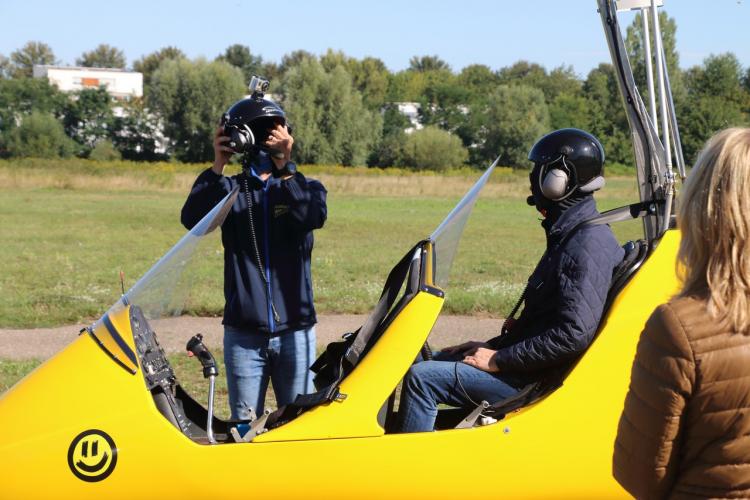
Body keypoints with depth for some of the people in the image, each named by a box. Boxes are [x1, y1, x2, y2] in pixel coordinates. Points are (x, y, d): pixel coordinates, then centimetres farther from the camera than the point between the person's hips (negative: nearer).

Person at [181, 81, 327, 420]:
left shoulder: (304, 188, 6)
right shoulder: (230, 190, 7)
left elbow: (314, 217, -17)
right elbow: (192, 220, -11)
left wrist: (285, 169, -24)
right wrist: (217, 167, -17)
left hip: (294, 330, 0)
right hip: (243, 332, 0)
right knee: (245, 424, 6)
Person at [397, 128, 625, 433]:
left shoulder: (587, 245, -20)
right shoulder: (568, 236, 13)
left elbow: (573, 335, -28)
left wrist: (498, 360, -21)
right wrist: (492, 346, 12)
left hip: (543, 380, -11)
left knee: (421, 378, -16)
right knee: (427, 360, 16)